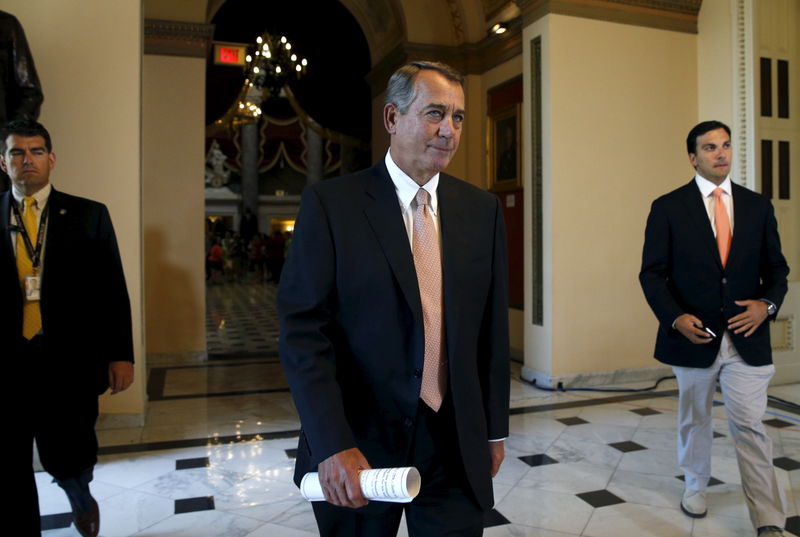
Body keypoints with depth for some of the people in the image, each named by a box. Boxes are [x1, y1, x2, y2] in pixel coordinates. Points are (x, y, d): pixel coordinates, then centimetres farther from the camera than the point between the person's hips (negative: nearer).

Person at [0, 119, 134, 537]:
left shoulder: (89, 216, 2)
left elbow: (113, 290, 1)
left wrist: (120, 355, -5)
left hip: (70, 361, -1)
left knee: (69, 458, 8)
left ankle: (79, 493, 43)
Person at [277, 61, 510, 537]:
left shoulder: (483, 210, 2)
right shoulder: (330, 204, -9)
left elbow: (493, 328, 6)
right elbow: (303, 331, -13)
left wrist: (495, 428, 10)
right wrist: (333, 445, -19)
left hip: (455, 445, 3)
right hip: (358, 445, -2)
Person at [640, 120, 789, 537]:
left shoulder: (757, 205, 6)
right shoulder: (668, 207, -3)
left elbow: (776, 267, 10)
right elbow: (652, 273, -4)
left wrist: (767, 303, -10)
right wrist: (675, 317, -18)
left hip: (747, 337, 1)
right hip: (694, 335, -1)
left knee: (750, 426, -1)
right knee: (694, 420, 17)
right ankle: (695, 486, 39)